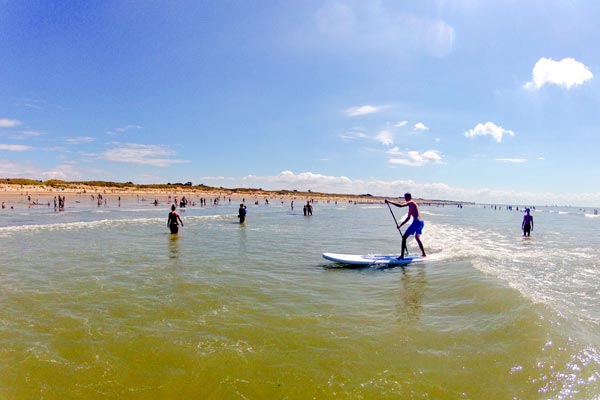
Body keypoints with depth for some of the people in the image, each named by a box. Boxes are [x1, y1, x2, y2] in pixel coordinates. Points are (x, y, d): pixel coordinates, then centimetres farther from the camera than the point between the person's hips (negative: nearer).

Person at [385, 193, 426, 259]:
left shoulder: (411, 203, -7)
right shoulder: (410, 206, 22)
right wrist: (400, 225, 27)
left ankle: (402, 255, -12)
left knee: (404, 237, -8)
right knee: (417, 238, 30)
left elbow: (400, 205, -24)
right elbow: (408, 218, 28)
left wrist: (389, 202, -21)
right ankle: (424, 254, 37)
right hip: (421, 222, 10)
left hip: (416, 222, -10)